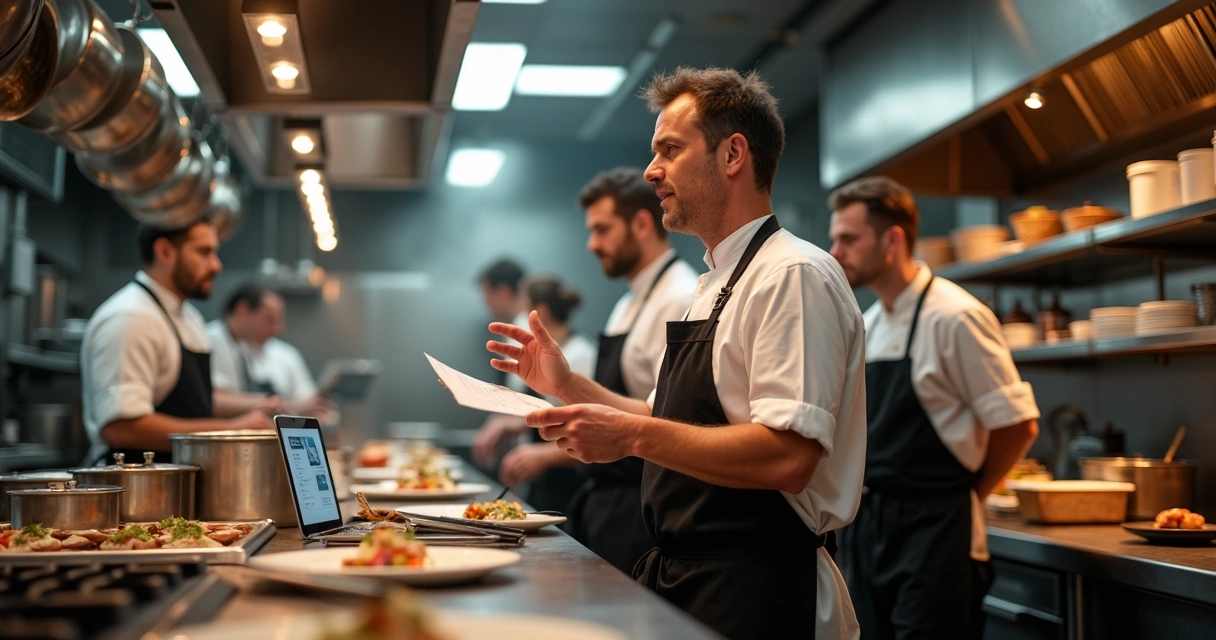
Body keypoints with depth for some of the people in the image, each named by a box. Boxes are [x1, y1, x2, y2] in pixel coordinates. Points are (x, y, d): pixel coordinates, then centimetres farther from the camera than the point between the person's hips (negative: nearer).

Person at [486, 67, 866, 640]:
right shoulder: (716, 285, 15)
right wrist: (569, 386, 11)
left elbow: (787, 457, -26)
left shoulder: (795, 276, -16)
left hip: (749, 593, -8)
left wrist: (634, 435, -24)